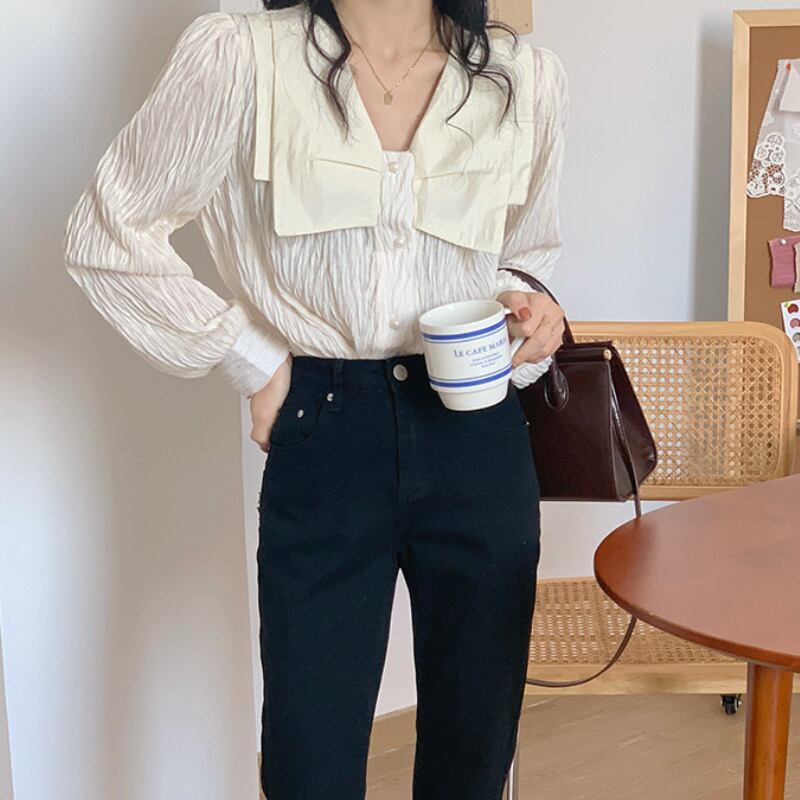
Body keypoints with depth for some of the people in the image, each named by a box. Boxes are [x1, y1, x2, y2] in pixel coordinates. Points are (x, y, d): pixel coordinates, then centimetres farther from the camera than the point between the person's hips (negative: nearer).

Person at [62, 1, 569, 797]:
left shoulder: (525, 79, 2)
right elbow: (106, 236, -2)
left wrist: (530, 312, -5)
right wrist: (252, 358, -2)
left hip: (477, 440, 3)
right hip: (322, 440, -2)